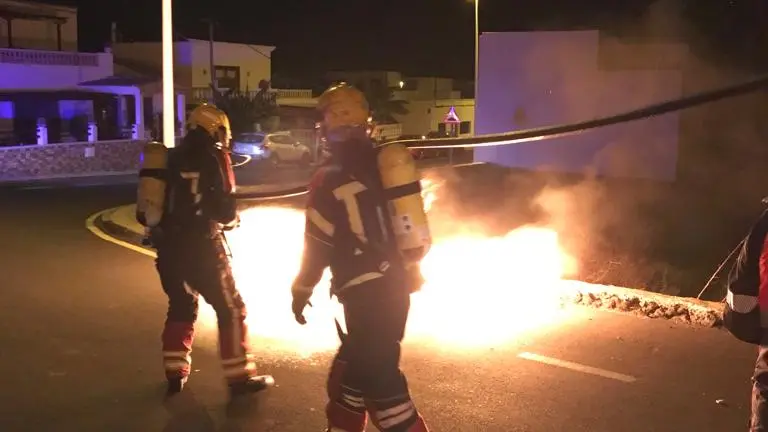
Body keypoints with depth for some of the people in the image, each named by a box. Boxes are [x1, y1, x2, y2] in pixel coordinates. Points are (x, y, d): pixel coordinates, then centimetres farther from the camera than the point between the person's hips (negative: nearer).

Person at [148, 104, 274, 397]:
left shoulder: (173, 159, 11)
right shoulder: (214, 159, -8)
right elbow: (225, 210, -11)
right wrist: (232, 218, 9)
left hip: (169, 246, 7)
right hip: (201, 247, -6)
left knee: (181, 306, 21)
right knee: (231, 309, 4)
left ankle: (175, 373, 24)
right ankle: (239, 378, 4)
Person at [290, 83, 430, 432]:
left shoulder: (331, 182, -13)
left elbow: (318, 247, -8)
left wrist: (301, 291, 6)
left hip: (367, 293, -8)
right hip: (397, 284, 8)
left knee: (379, 382, -3)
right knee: (352, 366, 21)